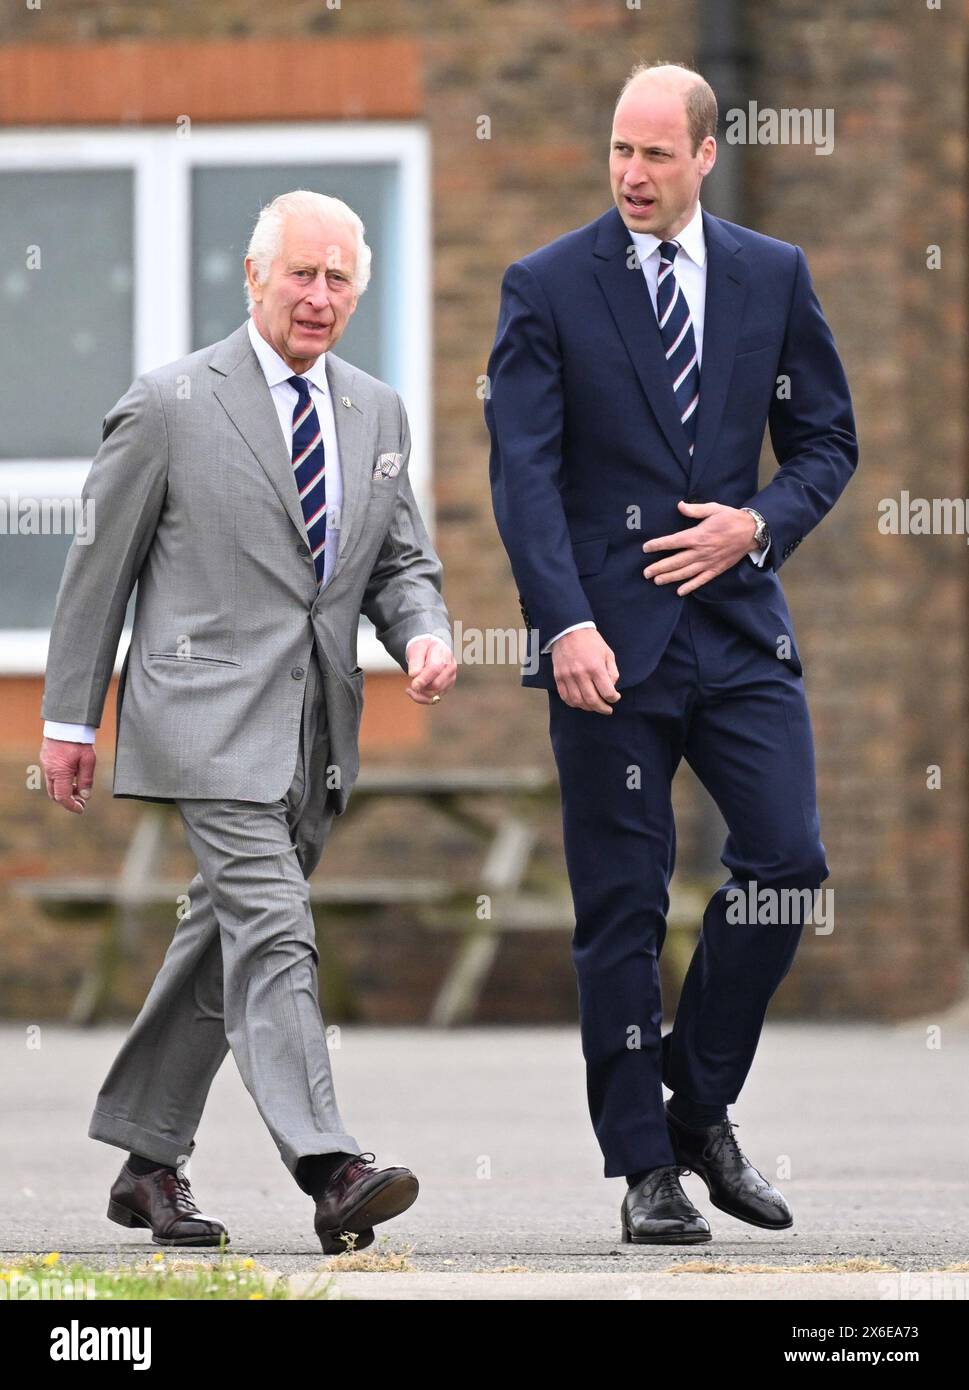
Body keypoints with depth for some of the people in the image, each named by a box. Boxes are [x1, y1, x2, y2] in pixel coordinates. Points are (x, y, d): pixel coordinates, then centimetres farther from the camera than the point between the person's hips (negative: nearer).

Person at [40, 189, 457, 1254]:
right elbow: (100, 564, 1)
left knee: (222, 942, 11)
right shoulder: (168, 406, -3)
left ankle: (148, 1164, 21)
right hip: (212, 713, -6)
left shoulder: (378, 415, 13)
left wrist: (423, 636, -5)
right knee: (270, 934, -17)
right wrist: (69, 718, 2)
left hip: (318, 728, 6)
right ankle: (328, 1170, -25)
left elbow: (402, 562, 18)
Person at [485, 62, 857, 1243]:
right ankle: (645, 1169, 8)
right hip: (606, 635, -2)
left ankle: (699, 1105, 14)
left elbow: (826, 439, 13)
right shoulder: (546, 288, -1)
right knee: (621, 906, 1)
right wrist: (566, 623, -20)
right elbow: (524, 470, -8)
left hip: (737, 621, 3)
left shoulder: (774, 279, 8)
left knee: (788, 862, -7)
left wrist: (760, 524, -7)